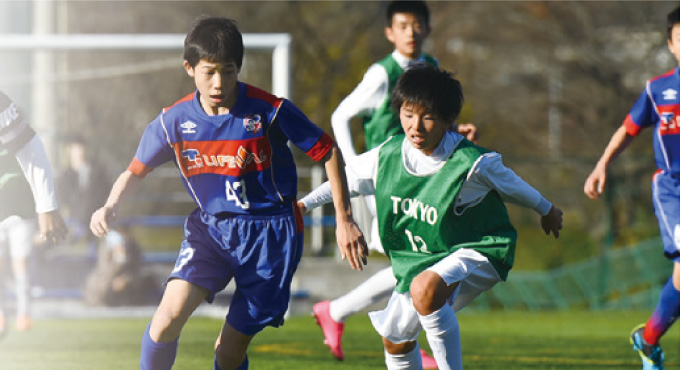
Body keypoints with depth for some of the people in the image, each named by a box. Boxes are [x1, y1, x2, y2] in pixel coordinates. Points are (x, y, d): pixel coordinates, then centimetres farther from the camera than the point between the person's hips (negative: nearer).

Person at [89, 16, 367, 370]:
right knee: (170, 314, -22)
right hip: (210, 226, 2)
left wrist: (344, 220, -5)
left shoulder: (269, 112, -15)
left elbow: (328, 152, -5)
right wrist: (109, 208, -14)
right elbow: (135, 172, 6)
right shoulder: (173, 121, -7)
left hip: (269, 234, -2)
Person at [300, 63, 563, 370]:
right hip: (418, 258, 7)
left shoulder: (472, 164, -25)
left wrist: (546, 210, 14)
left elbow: (513, 186, -4)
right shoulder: (388, 154, -10)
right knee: (395, 338, 17)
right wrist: (304, 203, 18)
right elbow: (349, 177, 11)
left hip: (476, 253, -7)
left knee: (425, 288, -38)